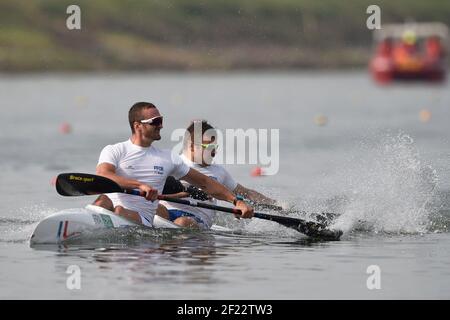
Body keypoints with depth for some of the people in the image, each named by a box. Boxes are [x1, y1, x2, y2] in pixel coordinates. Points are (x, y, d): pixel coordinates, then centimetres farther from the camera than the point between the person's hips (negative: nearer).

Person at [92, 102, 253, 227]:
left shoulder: (167, 158, 19)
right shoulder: (114, 151, 7)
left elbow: (205, 182, 26)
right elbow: (102, 177, -15)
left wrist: (236, 201, 17)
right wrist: (139, 185, -30)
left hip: (142, 220, 2)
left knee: (120, 211, -33)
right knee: (104, 200, -37)